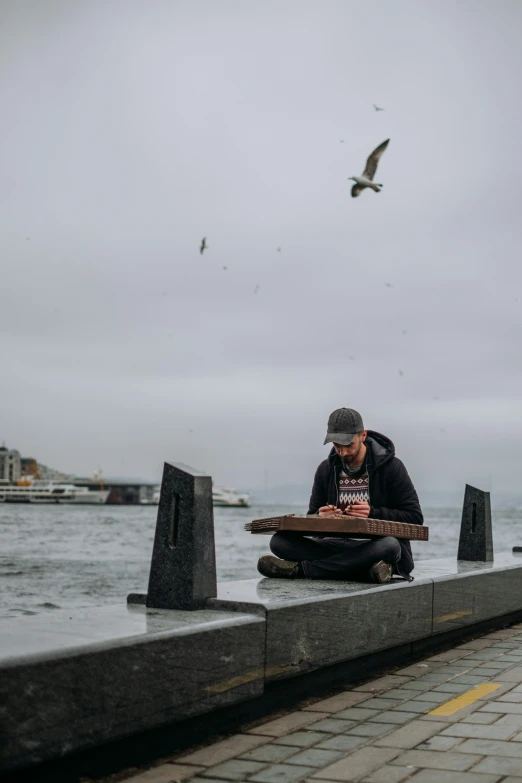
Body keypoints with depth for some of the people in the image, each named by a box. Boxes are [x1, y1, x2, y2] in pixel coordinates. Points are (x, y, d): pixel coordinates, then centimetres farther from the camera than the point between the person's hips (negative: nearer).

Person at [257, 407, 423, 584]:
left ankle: (300, 569, -31)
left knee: (389, 545, -41)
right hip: (335, 545, 3)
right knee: (279, 541, -18)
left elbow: (415, 517, -5)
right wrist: (320, 517, -10)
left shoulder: (391, 467, -3)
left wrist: (374, 513, -19)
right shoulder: (326, 469, 9)